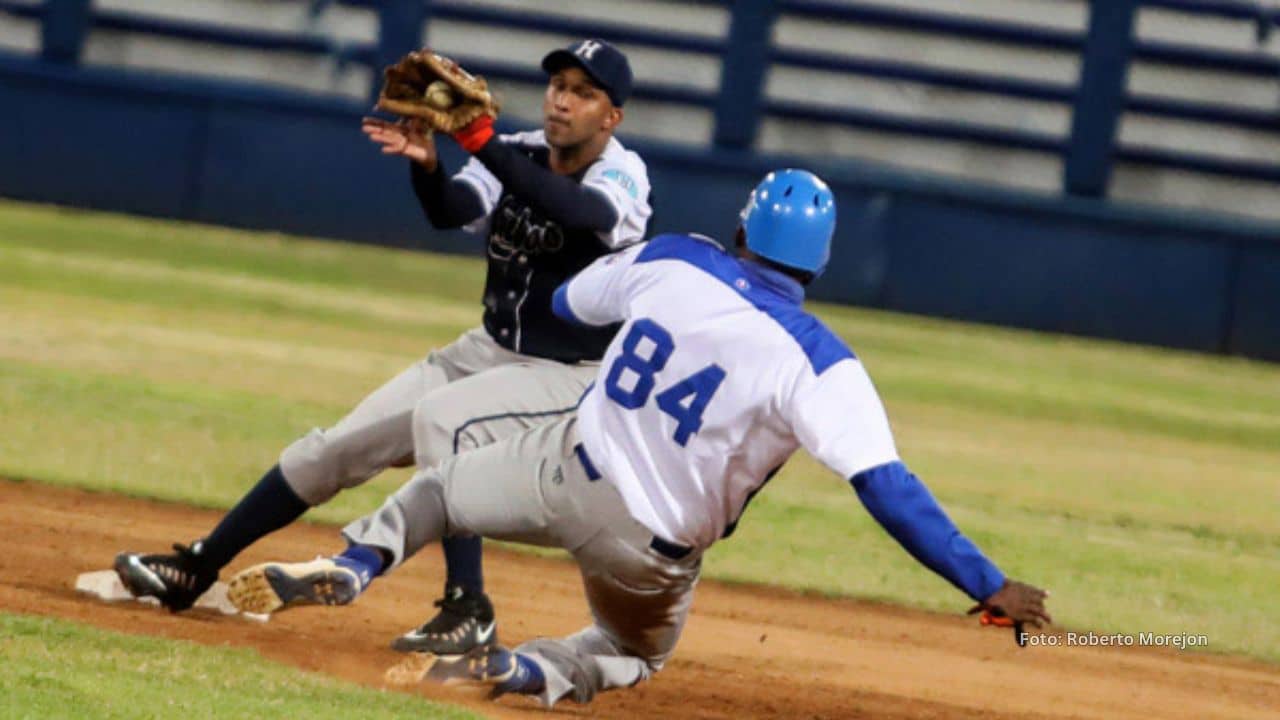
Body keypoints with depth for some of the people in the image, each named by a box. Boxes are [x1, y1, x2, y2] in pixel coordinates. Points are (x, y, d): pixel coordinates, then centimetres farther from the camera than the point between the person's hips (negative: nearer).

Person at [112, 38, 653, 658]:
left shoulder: (622, 175, -15)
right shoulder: (518, 155, 1)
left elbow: (575, 211, -38)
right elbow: (451, 210, -18)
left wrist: (479, 140, -47)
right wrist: (426, 162, -40)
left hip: (571, 376, -7)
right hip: (486, 352, 7)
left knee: (440, 418, -34)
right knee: (338, 445, 1)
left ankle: (468, 613, -34)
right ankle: (197, 569, 10)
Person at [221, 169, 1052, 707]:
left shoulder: (671, 261, -7)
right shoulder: (818, 364, -20)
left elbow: (566, 304, 13)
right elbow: (888, 487, -28)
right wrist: (987, 585, -27)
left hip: (567, 469, 2)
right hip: (651, 547, -2)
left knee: (438, 488, 28)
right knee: (636, 653, 31)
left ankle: (352, 567, -4)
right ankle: (525, 670, -2)